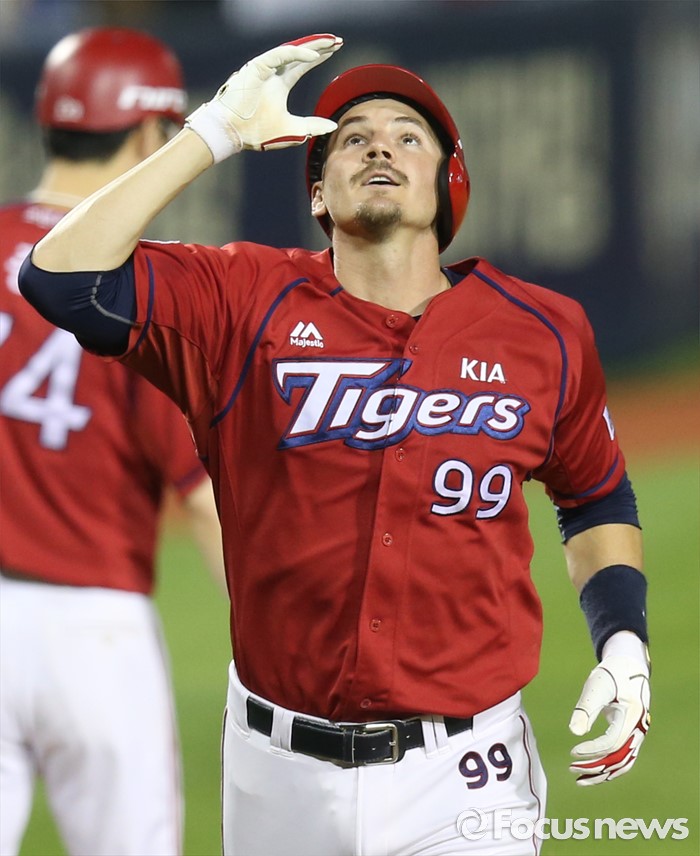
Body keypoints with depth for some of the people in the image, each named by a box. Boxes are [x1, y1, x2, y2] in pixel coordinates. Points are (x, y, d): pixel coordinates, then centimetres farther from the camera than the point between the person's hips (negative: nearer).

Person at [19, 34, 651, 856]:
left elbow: (596, 498, 18)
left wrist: (624, 648, 2)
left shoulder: (542, 332, 2)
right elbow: (61, 277, -15)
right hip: (279, 776, 0)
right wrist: (215, 132, -13)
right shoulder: (247, 303, -2)